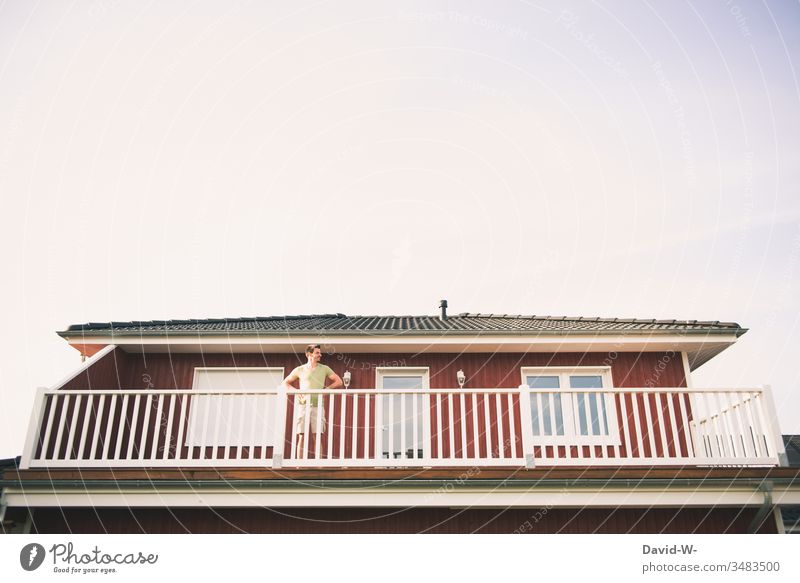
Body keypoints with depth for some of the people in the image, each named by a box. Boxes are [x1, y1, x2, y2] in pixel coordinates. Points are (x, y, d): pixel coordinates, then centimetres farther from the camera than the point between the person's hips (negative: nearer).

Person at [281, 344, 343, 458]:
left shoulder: (324, 369, 10)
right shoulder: (300, 370, 9)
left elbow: (339, 382, 12)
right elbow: (285, 383, 17)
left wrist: (326, 389, -1)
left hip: (318, 406, 0)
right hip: (304, 406, 0)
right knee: (302, 437, -3)